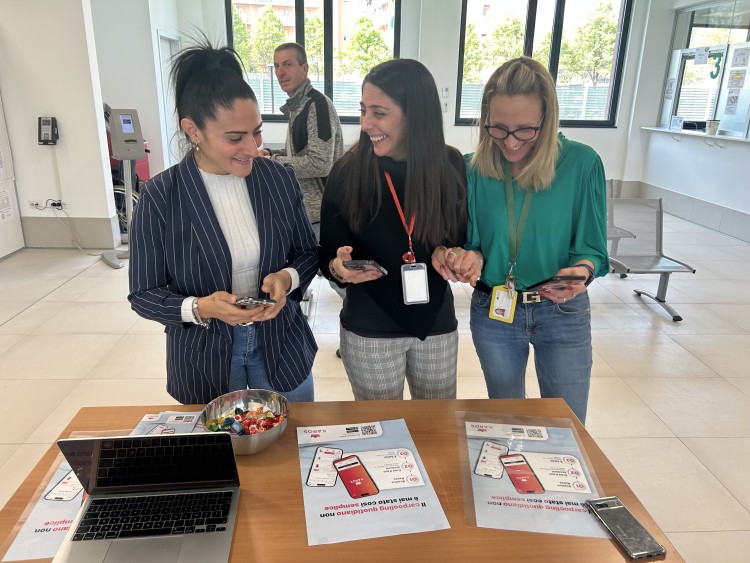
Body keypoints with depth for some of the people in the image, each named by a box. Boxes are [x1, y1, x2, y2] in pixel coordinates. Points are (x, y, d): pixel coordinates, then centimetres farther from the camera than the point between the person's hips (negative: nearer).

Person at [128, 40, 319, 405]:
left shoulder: (279, 179, -8)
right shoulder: (160, 198, -15)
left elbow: (308, 252, 3)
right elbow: (144, 294, -9)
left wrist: (287, 277, -19)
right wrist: (199, 308, -27)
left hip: (279, 345, 3)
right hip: (203, 359, -2)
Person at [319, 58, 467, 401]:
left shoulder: (451, 167, -8)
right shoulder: (347, 172, -13)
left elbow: (467, 239, 4)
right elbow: (327, 256, -5)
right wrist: (339, 268, -27)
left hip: (437, 326, 2)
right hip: (369, 331, -1)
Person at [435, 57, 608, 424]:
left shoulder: (582, 163, -12)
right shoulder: (473, 169, -8)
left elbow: (592, 249, -6)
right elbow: (474, 246, 0)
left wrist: (581, 272, -28)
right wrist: (470, 258, -23)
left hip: (563, 314, -1)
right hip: (492, 312, 1)